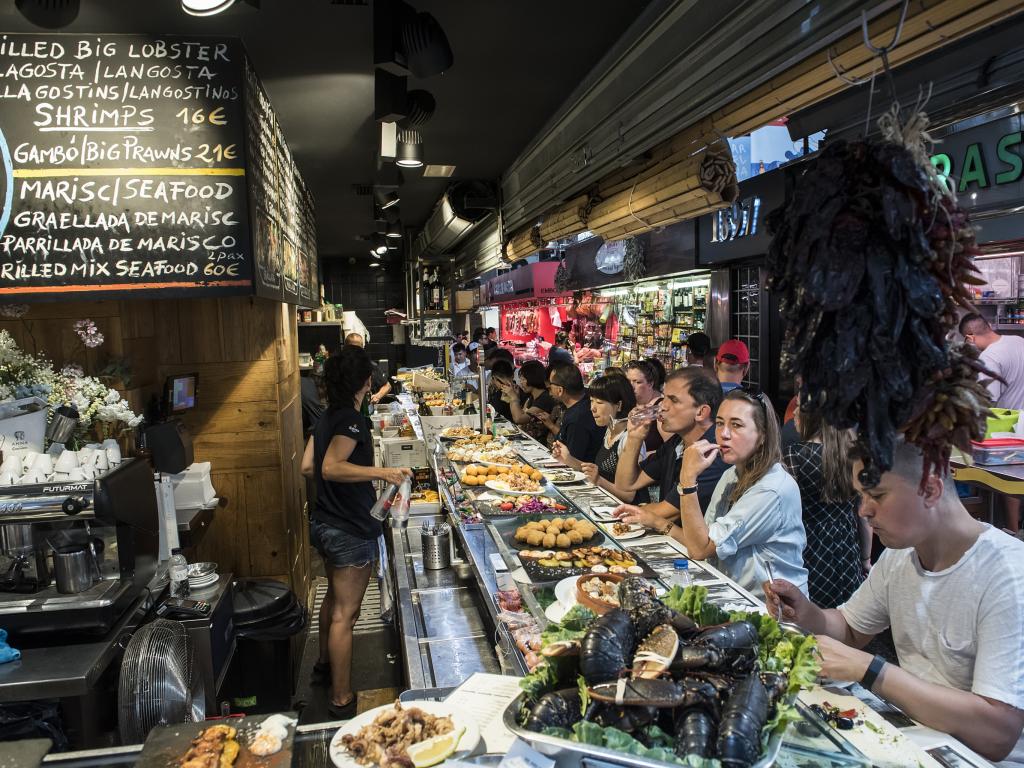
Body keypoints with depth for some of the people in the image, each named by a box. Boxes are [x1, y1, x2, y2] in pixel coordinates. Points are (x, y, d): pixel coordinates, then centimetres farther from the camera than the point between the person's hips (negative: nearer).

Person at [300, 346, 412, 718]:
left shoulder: (327, 417, 7)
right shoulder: (352, 420, -20)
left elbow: (308, 466, 11)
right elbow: (332, 467, -31)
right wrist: (382, 472, -34)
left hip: (324, 523, 10)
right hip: (350, 531, -10)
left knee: (334, 597, 28)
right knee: (345, 614, -1)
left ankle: (326, 661, 47)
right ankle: (341, 700, 10)